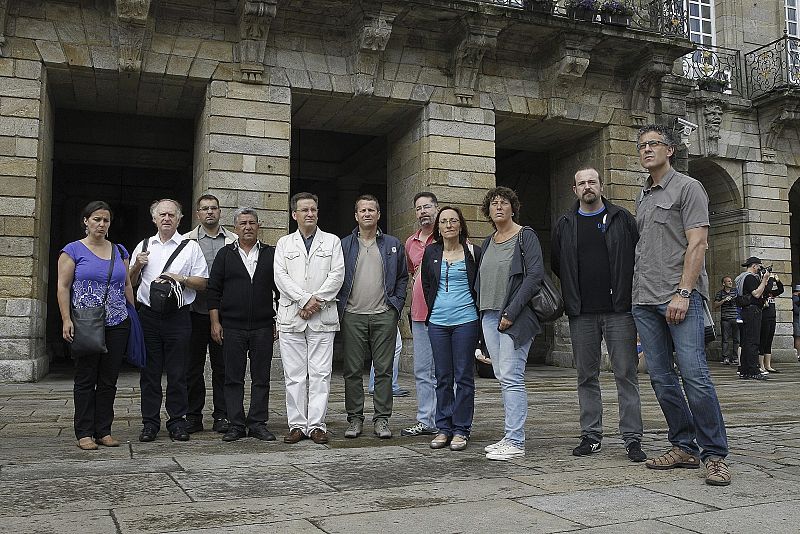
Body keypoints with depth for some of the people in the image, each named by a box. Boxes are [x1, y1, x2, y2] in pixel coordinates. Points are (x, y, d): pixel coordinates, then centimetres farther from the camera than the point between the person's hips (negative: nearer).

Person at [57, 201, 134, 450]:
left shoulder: (119, 251, 13)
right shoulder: (73, 250, 1)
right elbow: (63, 287, -4)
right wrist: (66, 320, -13)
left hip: (117, 324, 4)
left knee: (109, 381, 6)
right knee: (85, 379, 2)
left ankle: (104, 431, 14)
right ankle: (84, 433, 10)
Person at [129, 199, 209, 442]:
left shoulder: (190, 247, 5)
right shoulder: (143, 246, 13)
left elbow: (203, 282, 3)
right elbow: (129, 281, 18)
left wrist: (181, 279, -13)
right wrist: (137, 266, -1)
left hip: (178, 317, -2)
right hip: (148, 316, 2)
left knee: (177, 373, 1)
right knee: (149, 372, 5)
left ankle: (177, 422, 10)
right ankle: (150, 423, 13)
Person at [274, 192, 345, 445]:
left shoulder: (332, 241, 12)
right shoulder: (284, 243, 14)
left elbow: (337, 275, 1)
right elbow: (281, 276, 1)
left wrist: (317, 300, -11)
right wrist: (304, 300, -11)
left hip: (323, 317, -1)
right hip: (291, 317, 1)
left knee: (320, 374, -2)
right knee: (294, 375, 2)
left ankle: (317, 425, 3)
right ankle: (297, 425, 8)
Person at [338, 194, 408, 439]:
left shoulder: (393, 245, 11)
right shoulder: (344, 245, 9)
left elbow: (402, 277, 13)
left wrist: (396, 304, 3)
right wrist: (340, 307, 0)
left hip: (384, 315, 0)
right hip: (353, 316, 0)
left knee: (384, 369, 1)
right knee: (353, 370, 3)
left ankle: (382, 419, 8)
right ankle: (354, 418, 12)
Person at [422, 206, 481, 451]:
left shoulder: (473, 252, 1)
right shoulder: (431, 252, 8)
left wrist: (475, 311, 6)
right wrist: (434, 309, 13)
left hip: (465, 320, -2)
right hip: (437, 321, 3)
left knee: (464, 376, 0)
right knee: (443, 377, 7)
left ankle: (461, 429, 8)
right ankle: (444, 428, 15)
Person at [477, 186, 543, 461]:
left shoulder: (525, 236, -4)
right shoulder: (488, 243, 17)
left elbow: (535, 275, -13)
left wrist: (511, 312, -17)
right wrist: (482, 311, 9)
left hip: (515, 316, -7)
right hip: (490, 315, 7)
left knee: (511, 377, -11)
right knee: (503, 377, 9)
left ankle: (516, 442, -7)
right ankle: (511, 437, 15)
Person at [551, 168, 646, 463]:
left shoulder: (622, 218, 6)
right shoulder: (564, 225, 12)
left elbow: (639, 256, 5)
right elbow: (556, 264, 18)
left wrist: (627, 293, -2)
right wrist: (574, 295, 11)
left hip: (619, 310, -2)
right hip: (582, 314, 3)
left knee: (626, 374, -3)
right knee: (586, 375, 7)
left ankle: (632, 438, 3)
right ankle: (591, 436, 16)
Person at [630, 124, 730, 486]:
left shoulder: (687, 187, 2)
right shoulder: (642, 198, 22)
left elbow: (697, 244, -8)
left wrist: (683, 293, -17)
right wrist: (637, 295, 12)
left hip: (680, 296, -7)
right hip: (645, 300, 7)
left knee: (694, 373, -12)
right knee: (661, 378, 5)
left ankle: (715, 454, -4)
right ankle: (684, 447, 15)